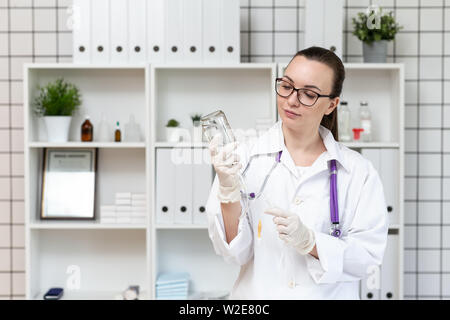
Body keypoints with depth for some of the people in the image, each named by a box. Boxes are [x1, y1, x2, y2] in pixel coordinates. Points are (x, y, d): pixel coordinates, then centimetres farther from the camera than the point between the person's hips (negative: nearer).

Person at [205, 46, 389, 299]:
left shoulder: (359, 171, -4)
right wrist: (229, 191, -22)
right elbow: (235, 253, -8)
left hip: (328, 294, 1)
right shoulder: (245, 157, -6)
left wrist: (308, 241, -19)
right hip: (258, 292, 0)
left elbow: (368, 255, -7)